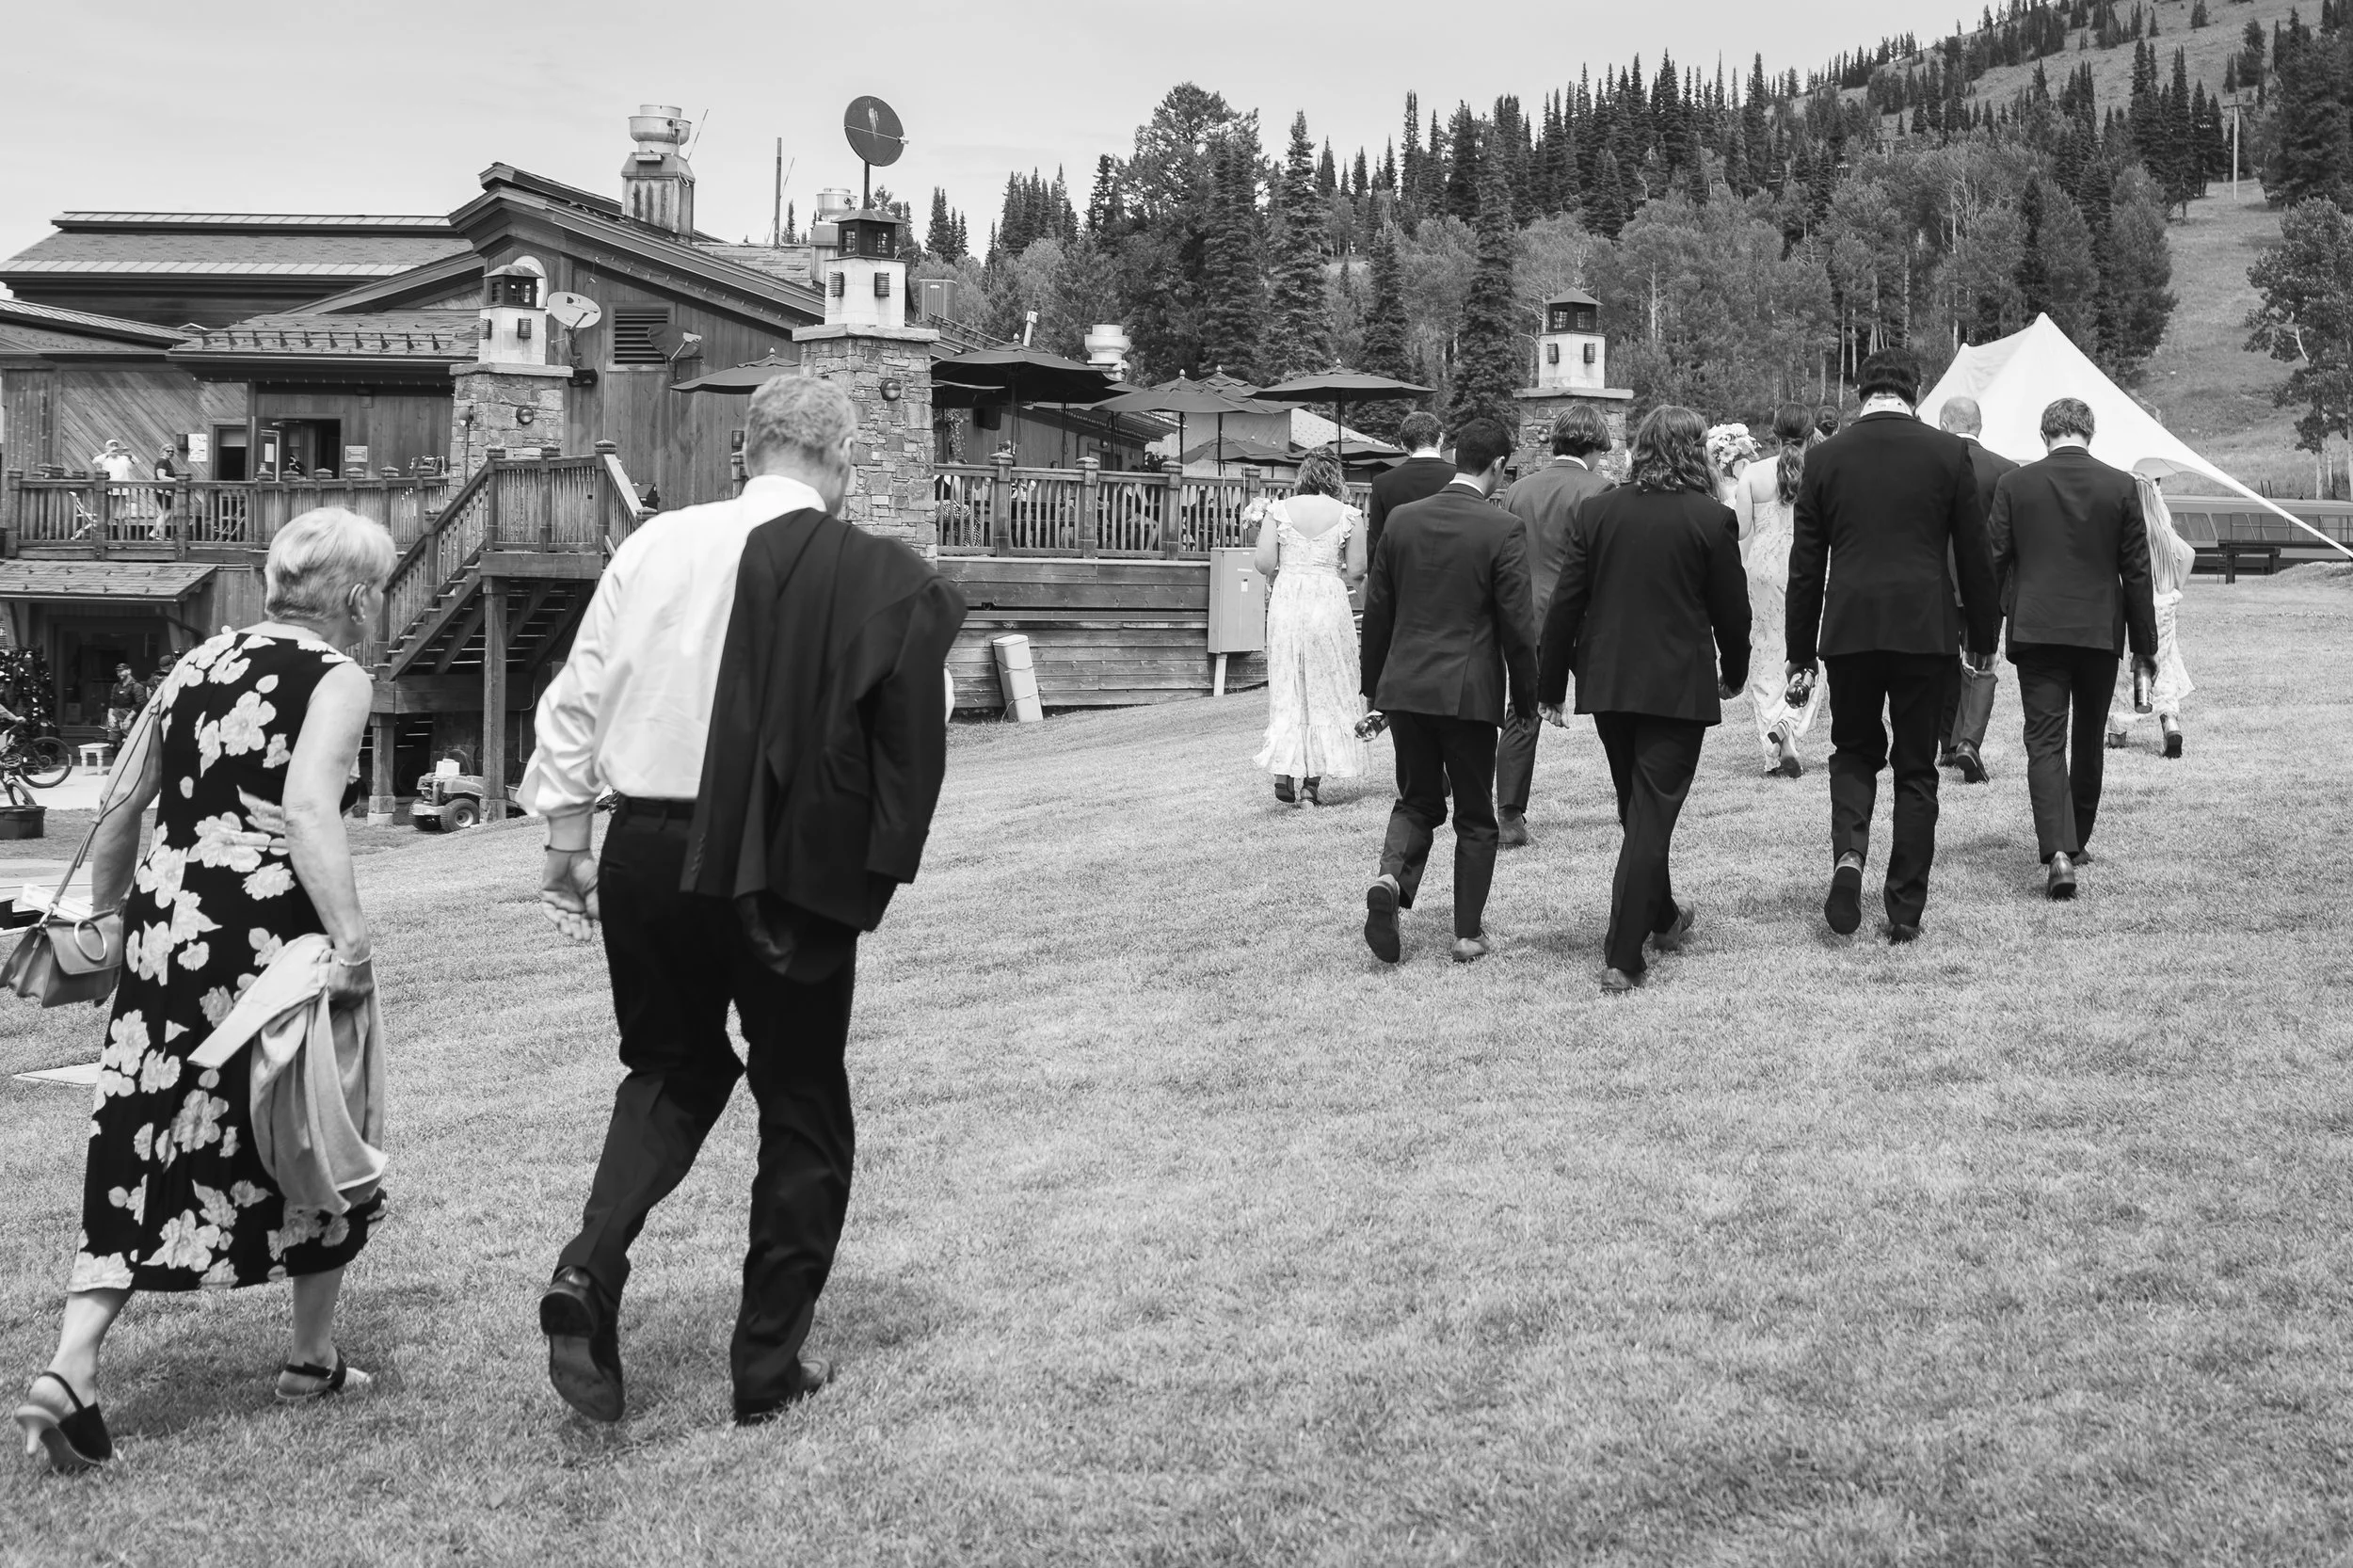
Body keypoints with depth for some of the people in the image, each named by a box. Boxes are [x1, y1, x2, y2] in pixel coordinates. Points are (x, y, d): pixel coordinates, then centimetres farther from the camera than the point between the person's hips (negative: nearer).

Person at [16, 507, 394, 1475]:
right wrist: (351, 937, -27)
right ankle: (313, 1361, 25)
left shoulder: (198, 664, 14)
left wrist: (105, 909, 27)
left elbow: (121, 801, 16)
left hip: (164, 931, 6)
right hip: (269, 937, -5)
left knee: (142, 1149, 6)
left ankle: (71, 1369, -7)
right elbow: (308, 806, -21)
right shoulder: (337, 680, -5)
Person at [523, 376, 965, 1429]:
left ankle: (590, 1267, 3)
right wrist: (874, 874, 4)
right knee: (802, 1109, 13)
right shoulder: (884, 580, -9)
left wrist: (566, 838, 13)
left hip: (647, 853, 4)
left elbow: (577, 698, 5)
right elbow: (910, 749, -8)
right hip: (793, 869, -3)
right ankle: (769, 1365, 19)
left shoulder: (654, 545, 0)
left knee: (671, 1068, 24)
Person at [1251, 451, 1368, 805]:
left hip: (1286, 601, 1)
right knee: (1326, 689, 8)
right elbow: (1356, 571, -2)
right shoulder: (1348, 515, -2)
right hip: (1329, 603, -1)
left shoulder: (1278, 511, 0)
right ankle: (1313, 779, 7)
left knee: (1287, 686, 11)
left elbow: (1264, 563, -4)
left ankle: (1283, 771, 0)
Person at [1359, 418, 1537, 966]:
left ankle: (1391, 879, -9)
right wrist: (1526, 699, 3)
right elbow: (1517, 625, -9)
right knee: (1475, 816, 10)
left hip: (1404, 688, 4)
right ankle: (1469, 933, 13)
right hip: (1469, 690, -4)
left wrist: (1372, 687, 18)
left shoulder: (1402, 520, 2)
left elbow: (1376, 611, 8)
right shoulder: (1501, 529, -11)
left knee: (1417, 799, 18)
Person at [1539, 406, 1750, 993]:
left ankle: (1662, 918, 39)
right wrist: (1733, 673, 15)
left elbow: (1565, 605, 0)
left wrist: (1552, 685, 7)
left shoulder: (1597, 511, -1)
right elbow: (1731, 608, -2)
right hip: (1678, 686, -4)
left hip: (1607, 682, 4)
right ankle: (1623, 956, -4)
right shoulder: (1710, 518, -9)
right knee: (1652, 817, -1)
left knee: (1637, 809, 21)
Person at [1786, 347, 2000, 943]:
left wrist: (1801, 649, 11)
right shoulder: (1949, 453, 0)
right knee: (1916, 770, 8)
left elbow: (1806, 563, 5)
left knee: (1854, 750, 18)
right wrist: (1982, 636, 14)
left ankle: (1849, 853, -8)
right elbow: (1974, 554, 4)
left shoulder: (1824, 458, 2)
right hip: (1923, 627, -1)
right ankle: (1906, 910, 9)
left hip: (1849, 627, 1)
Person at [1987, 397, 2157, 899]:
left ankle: (2057, 852, -21)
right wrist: (2145, 645, 10)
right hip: (2101, 632, 2)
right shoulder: (2121, 486, -1)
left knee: (2045, 742, -4)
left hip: (2036, 632, -1)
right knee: (2088, 739, 18)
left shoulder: (2014, 485, -3)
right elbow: (2136, 571, 2)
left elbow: (1993, 562, -1)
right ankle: (2075, 842, 31)